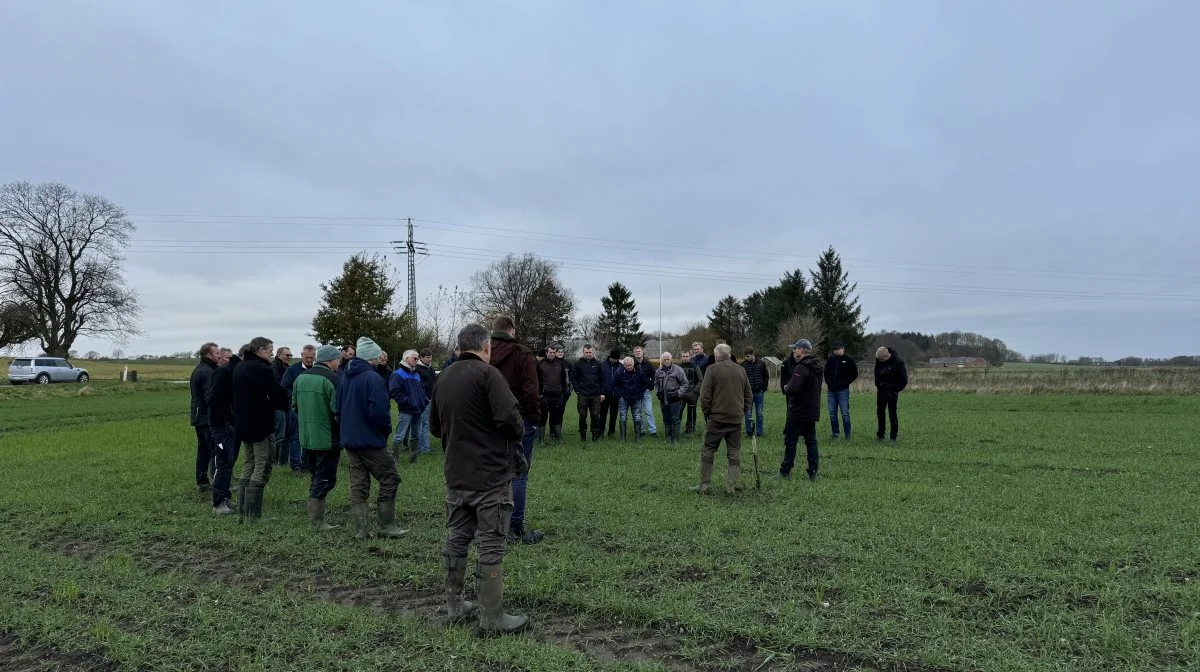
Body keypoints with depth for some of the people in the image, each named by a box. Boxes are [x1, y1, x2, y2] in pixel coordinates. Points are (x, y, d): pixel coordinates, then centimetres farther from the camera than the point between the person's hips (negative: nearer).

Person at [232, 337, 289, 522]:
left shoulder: (239, 368, 12)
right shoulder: (262, 369, -17)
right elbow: (279, 396, -17)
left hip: (243, 425, 9)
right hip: (261, 425, -9)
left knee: (248, 466, 16)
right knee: (262, 468, -4)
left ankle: (243, 512, 17)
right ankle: (253, 516, -5)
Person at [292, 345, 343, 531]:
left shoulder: (300, 377, 8)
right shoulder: (332, 379, -16)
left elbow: (294, 406, 15)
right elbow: (338, 411, -19)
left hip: (306, 437, 7)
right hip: (327, 439, -7)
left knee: (315, 477, 19)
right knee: (324, 479, 0)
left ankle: (314, 516, 25)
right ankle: (318, 522, 2)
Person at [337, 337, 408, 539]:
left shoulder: (344, 377, 10)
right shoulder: (372, 378, -16)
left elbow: (337, 408, 17)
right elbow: (379, 411, -22)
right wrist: (387, 429, -4)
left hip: (349, 439, 8)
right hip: (371, 440, -8)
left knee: (358, 485, 12)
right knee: (389, 479, 3)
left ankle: (361, 530, 13)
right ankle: (387, 526, 5)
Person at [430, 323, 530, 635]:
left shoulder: (443, 378, 9)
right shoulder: (487, 374, -14)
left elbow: (434, 427, 17)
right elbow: (510, 418, -24)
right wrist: (517, 434, -4)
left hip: (456, 475, 7)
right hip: (491, 475, -7)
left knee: (456, 539, 16)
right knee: (491, 545, 0)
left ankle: (454, 606, 27)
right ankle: (492, 618, 6)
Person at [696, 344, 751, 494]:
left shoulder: (712, 369, -6)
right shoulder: (741, 370, 8)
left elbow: (705, 395, -9)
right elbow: (749, 396, 12)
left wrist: (706, 413, 3)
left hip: (717, 418, -4)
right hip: (736, 419, 4)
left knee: (708, 451, 6)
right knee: (734, 453, 9)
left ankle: (704, 485, 6)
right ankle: (731, 486, 8)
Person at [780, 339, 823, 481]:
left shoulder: (802, 368, -19)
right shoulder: (816, 367, 12)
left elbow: (793, 389, -29)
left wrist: (786, 389, -6)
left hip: (798, 413, -9)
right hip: (812, 412, 9)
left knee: (790, 441, 0)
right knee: (811, 442, 11)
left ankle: (785, 472, 4)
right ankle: (813, 473, 13)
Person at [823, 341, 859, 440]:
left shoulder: (849, 360, -2)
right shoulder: (830, 359, 9)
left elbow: (855, 374, 4)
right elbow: (826, 372, 22)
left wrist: (846, 382, -3)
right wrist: (827, 383, 12)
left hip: (843, 391, -4)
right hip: (831, 391, 4)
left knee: (845, 413, -4)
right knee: (832, 414, 7)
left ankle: (847, 435, 5)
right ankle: (835, 434, 16)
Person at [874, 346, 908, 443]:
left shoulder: (898, 362, -20)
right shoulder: (878, 360, -4)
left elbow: (904, 380, -13)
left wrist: (896, 389, -12)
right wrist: (877, 385, 9)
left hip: (892, 392, -6)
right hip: (881, 390, 6)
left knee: (892, 414, -3)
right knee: (879, 412, 12)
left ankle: (893, 437, 4)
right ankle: (880, 435, 24)